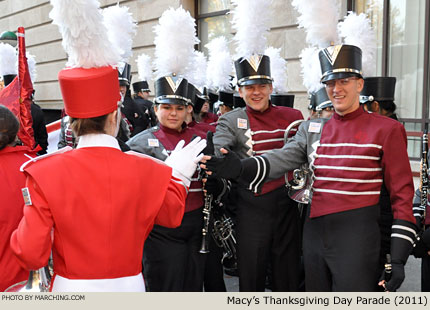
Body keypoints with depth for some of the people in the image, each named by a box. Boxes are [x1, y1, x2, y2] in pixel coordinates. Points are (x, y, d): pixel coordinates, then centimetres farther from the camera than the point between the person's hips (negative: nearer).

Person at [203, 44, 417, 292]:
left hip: (356, 243, -5)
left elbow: (402, 194, -5)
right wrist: (240, 168, -27)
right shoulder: (312, 129, 10)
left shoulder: (386, 129, -3)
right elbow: (282, 159, -6)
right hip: (315, 235, 5)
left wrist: (398, 258, -11)